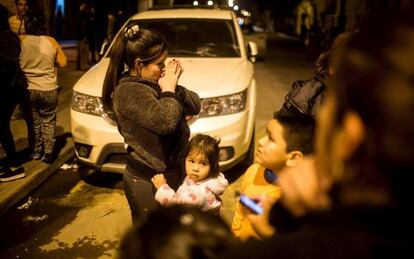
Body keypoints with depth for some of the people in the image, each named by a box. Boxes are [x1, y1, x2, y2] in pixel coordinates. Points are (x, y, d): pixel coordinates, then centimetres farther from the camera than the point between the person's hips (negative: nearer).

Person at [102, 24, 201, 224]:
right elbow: (166, 121, -30)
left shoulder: (154, 82, 4)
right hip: (147, 182, -8)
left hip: (171, 174, 8)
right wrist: (169, 90, -15)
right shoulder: (128, 91, -19)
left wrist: (174, 87, -12)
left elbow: (196, 105, 6)